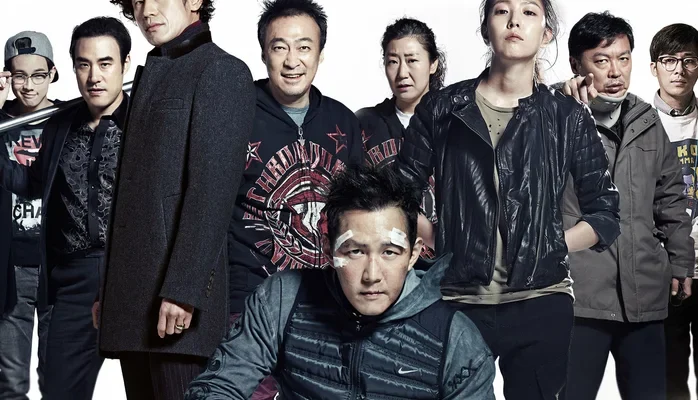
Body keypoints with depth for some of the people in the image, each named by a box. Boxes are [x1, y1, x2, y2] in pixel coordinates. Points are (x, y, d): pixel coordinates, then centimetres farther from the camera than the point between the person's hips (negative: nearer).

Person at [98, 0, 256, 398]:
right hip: (132, 300, 7)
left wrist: (182, 289, -19)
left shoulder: (221, 71, -3)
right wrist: (108, 289, 14)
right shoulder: (150, 75, 21)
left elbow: (213, 188, -13)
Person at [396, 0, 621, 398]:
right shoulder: (443, 108, 4)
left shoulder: (567, 116, 4)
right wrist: (437, 246, -3)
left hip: (541, 302, 0)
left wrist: (547, 248, -3)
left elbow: (606, 213, 7)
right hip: (456, 300, 0)